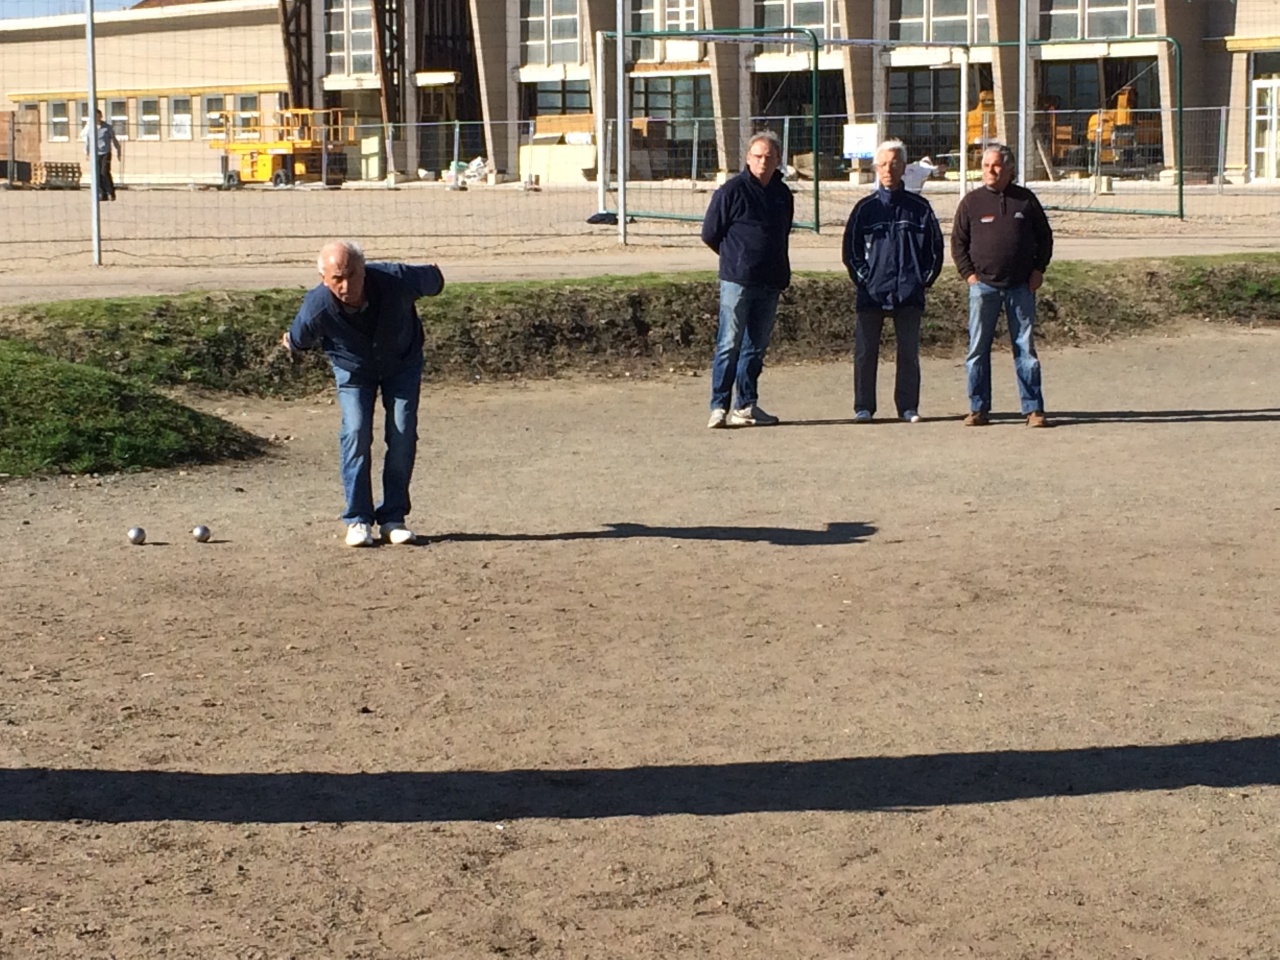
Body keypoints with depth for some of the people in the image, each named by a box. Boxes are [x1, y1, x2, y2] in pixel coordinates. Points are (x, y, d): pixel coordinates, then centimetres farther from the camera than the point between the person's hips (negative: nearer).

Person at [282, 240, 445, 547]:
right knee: (356, 432, -17)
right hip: (353, 368, -1)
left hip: (402, 363, 1)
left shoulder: (397, 280, -37)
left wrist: (434, 275, 11)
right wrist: (291, 345, 12)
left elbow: (431, 279, -11)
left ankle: (392, 518, -1)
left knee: (403, 435, -9)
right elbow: (297, 341, -9)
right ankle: (358, 519, -8)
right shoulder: (316, 309, -35)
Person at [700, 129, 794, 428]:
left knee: (757, 346, 9)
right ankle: (720, 407, -5)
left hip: (770, 282, 6)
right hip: (737, 280, -6)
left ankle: (746, 407, 15)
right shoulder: (732, 190, -7)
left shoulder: (783, 194, 11)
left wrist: (781, 272, 15)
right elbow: (710, 233, -1)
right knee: (729, 344, -7)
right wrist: (735, 258, 9)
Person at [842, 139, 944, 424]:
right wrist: (863, 279, -2)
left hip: (909, 293, 0)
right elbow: (851, 248, 8)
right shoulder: (866, 208, 6)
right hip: (872, 292, 0)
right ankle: (863, 407, 7)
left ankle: (908, 406, 11)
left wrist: (925, 279, 2)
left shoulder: (919, 207, 7)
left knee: (909, 352, 3)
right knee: (865, 352, 0)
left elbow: (935, 246, 11)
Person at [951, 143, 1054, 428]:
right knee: (978, 349, 1)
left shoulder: (1025, 199, 6)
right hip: (983, 285, 0)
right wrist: (969, 273, -3)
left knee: (1025, 348, 2)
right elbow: (957, 242, 7)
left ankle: (1033, 408, 6)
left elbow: (1044, 236, 13)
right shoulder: (972, 201, 4)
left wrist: (1038, 270, 3)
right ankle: (979, 408, 9)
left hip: (1021, 286, 0)